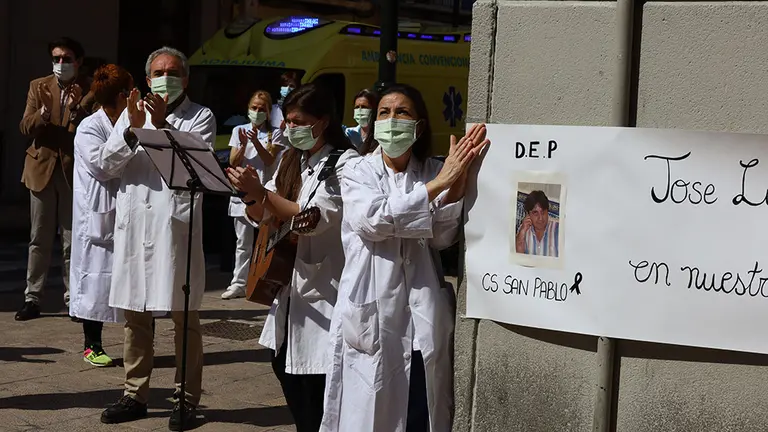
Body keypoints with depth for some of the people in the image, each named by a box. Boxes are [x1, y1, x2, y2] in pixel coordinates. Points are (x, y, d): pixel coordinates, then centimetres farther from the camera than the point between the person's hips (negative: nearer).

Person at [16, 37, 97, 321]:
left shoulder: (89, 91, 1)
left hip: (74, 170, -2)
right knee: (39, 240, 6)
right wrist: (42, 114, -20)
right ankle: (32, 299, 9)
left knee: (73, 241, 2)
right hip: (43, 167, 2)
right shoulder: (38, 87, 8)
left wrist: (77, 108, -23)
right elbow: (25, 128, -1)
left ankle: (73, 299, 9)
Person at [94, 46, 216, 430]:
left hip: (175, 223, -4)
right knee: (135, 315, 10)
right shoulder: (132, 112, 13)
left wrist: (163, 125, -17)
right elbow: (107, 164, 5)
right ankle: (135, 395, 20)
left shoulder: (200, 117, 3)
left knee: (183, 315, 0)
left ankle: (187, 399, 8)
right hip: (133, 222, 4)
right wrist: (132, 129, -9)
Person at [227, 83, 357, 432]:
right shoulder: (291, 160, 11)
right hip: (289, 283, 8)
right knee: (284, 367, 14)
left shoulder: (346, 163, -13)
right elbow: (263, 217, 10)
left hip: (323, 288, -8)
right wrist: (251, 195, -12)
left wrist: (260, 192, -27)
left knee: (316, 385, -5)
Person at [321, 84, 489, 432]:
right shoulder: (358, 172, 4)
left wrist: (457, 181, -17)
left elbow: (443, 237, -3)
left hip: (424, 317, 2)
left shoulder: (434, 172, 10)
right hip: (371, 315, -2)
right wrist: (438, 185, -19)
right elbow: (372, 221, -17)